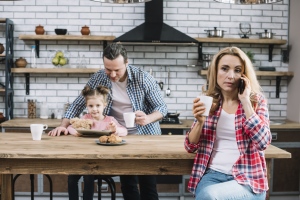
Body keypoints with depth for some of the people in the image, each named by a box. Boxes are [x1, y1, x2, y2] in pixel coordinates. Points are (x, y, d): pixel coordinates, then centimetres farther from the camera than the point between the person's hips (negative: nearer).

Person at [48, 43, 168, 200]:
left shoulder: (143, 78, -17)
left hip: (145, 136, -2)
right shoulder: (99, 78, -10)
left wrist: (148, 118, -32)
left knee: (148, 185, 1)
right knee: (127, 185, 10)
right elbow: (79, 103, -5)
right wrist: (63, 125, -19)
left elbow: (161, 107, -11)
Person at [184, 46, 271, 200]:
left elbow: (263, 142, -15)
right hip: (213, 174, 3)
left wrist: (245, 101, -13)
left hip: (247, 179, -2)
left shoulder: (256, 101, 1)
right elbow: (190, 147, 8)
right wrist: (200, 122, -11)